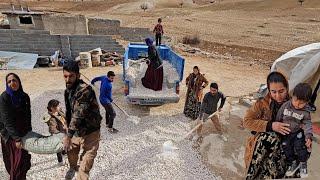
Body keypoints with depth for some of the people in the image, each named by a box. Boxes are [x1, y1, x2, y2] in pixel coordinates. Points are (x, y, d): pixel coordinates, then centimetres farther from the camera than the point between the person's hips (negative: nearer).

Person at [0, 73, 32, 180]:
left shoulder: (25, 96, 1)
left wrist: (29, 132, 7)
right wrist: (16, 138, -24)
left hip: (24, 133, 5)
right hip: (10, 135, -5)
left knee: (25, 159, 16)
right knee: (17, 161, 1)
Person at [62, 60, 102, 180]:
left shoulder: (85, 90, -28)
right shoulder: (68, 90, 0)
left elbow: (78, 115, -32)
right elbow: (69, 112, 10)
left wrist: (68, 136, -32)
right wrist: (68, 131, 14)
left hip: (90, 132, -8)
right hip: (76, 130, 8)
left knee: (86, 162, -4)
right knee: (71, 151, 28)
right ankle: (72, 167, 58)